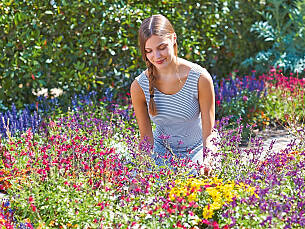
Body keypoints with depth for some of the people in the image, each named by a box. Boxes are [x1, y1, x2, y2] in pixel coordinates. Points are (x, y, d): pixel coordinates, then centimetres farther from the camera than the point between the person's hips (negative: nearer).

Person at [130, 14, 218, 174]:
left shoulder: (200, 78, -20)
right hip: (162, 150, 1)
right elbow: (146, 137, -4)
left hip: (196, 151, -1)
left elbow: (209, 133, -14)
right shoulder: (139, 86, -14)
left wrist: (206, 164, -29)